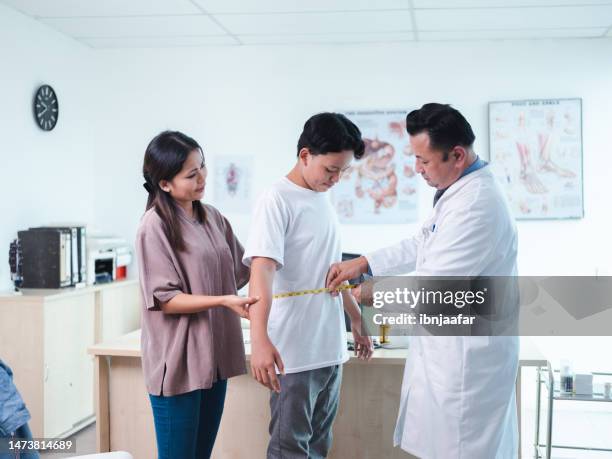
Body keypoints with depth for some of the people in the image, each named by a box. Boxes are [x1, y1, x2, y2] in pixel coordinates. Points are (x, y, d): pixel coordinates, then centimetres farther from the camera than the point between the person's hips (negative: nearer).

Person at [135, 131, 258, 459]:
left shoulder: (213, 217, 8)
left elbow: (240, 271, 15)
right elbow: (165, 299, -16)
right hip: (177, 363, -6)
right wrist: (224, 301, -23)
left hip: (213, 356, 7)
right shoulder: (155, 226, -14)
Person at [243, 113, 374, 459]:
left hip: (330, 347, 8)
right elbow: (262, 269, -24)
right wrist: (260, 339, -35)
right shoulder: (277, 200, -12)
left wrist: (357, 320, 23)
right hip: (295, 351, -8)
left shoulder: (325, 200, 13)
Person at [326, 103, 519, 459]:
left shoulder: (476, 204, -26)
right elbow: (422, 245, 21)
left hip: (467, 353, -10)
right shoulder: (460, 190, 9)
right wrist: (363, 263, 13)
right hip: (452, 347, 10)